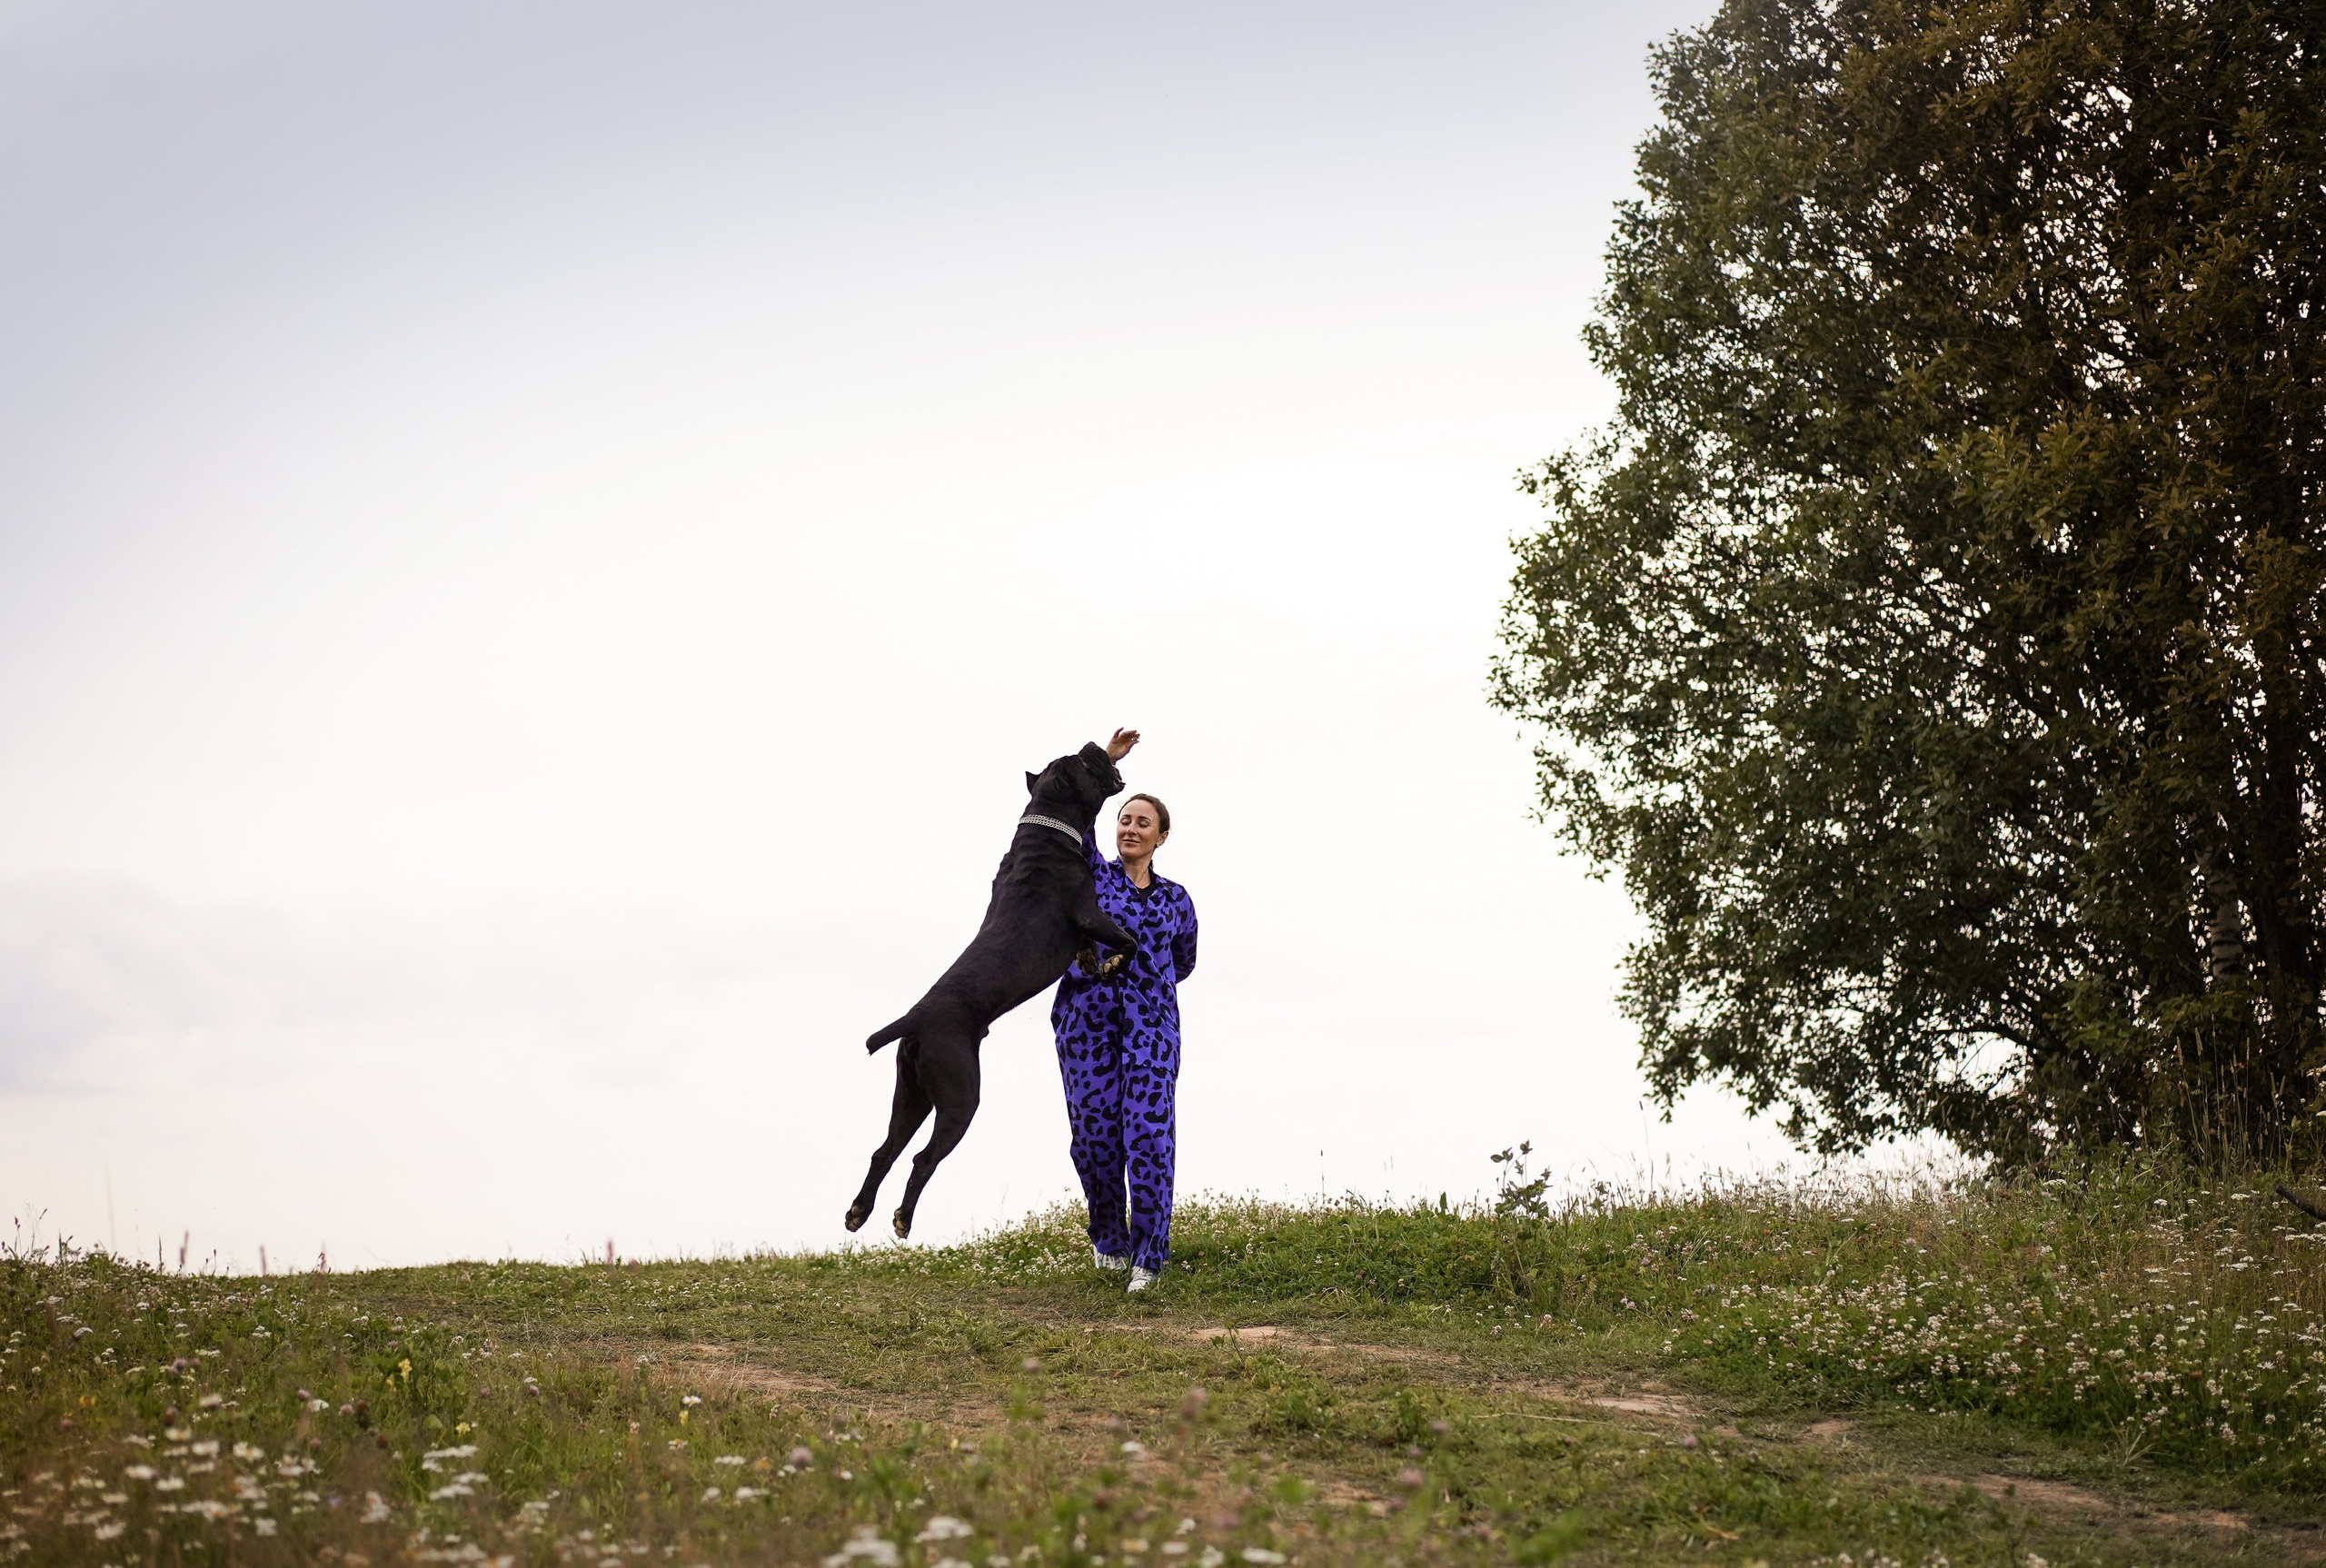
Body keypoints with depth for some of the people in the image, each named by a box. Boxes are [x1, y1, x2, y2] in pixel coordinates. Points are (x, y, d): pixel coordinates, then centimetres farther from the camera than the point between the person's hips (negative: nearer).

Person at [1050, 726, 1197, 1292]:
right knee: (1095, 1132, 0)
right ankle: (1109, 1239, 21)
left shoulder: (1176, 899, 13)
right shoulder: (1093, 874, 9)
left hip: (1151, 1020, 0)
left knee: (1149, 1133, -11)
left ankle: (1149, 1254, -7)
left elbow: (1184, 962, 28)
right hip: (1085, 1016, 0)